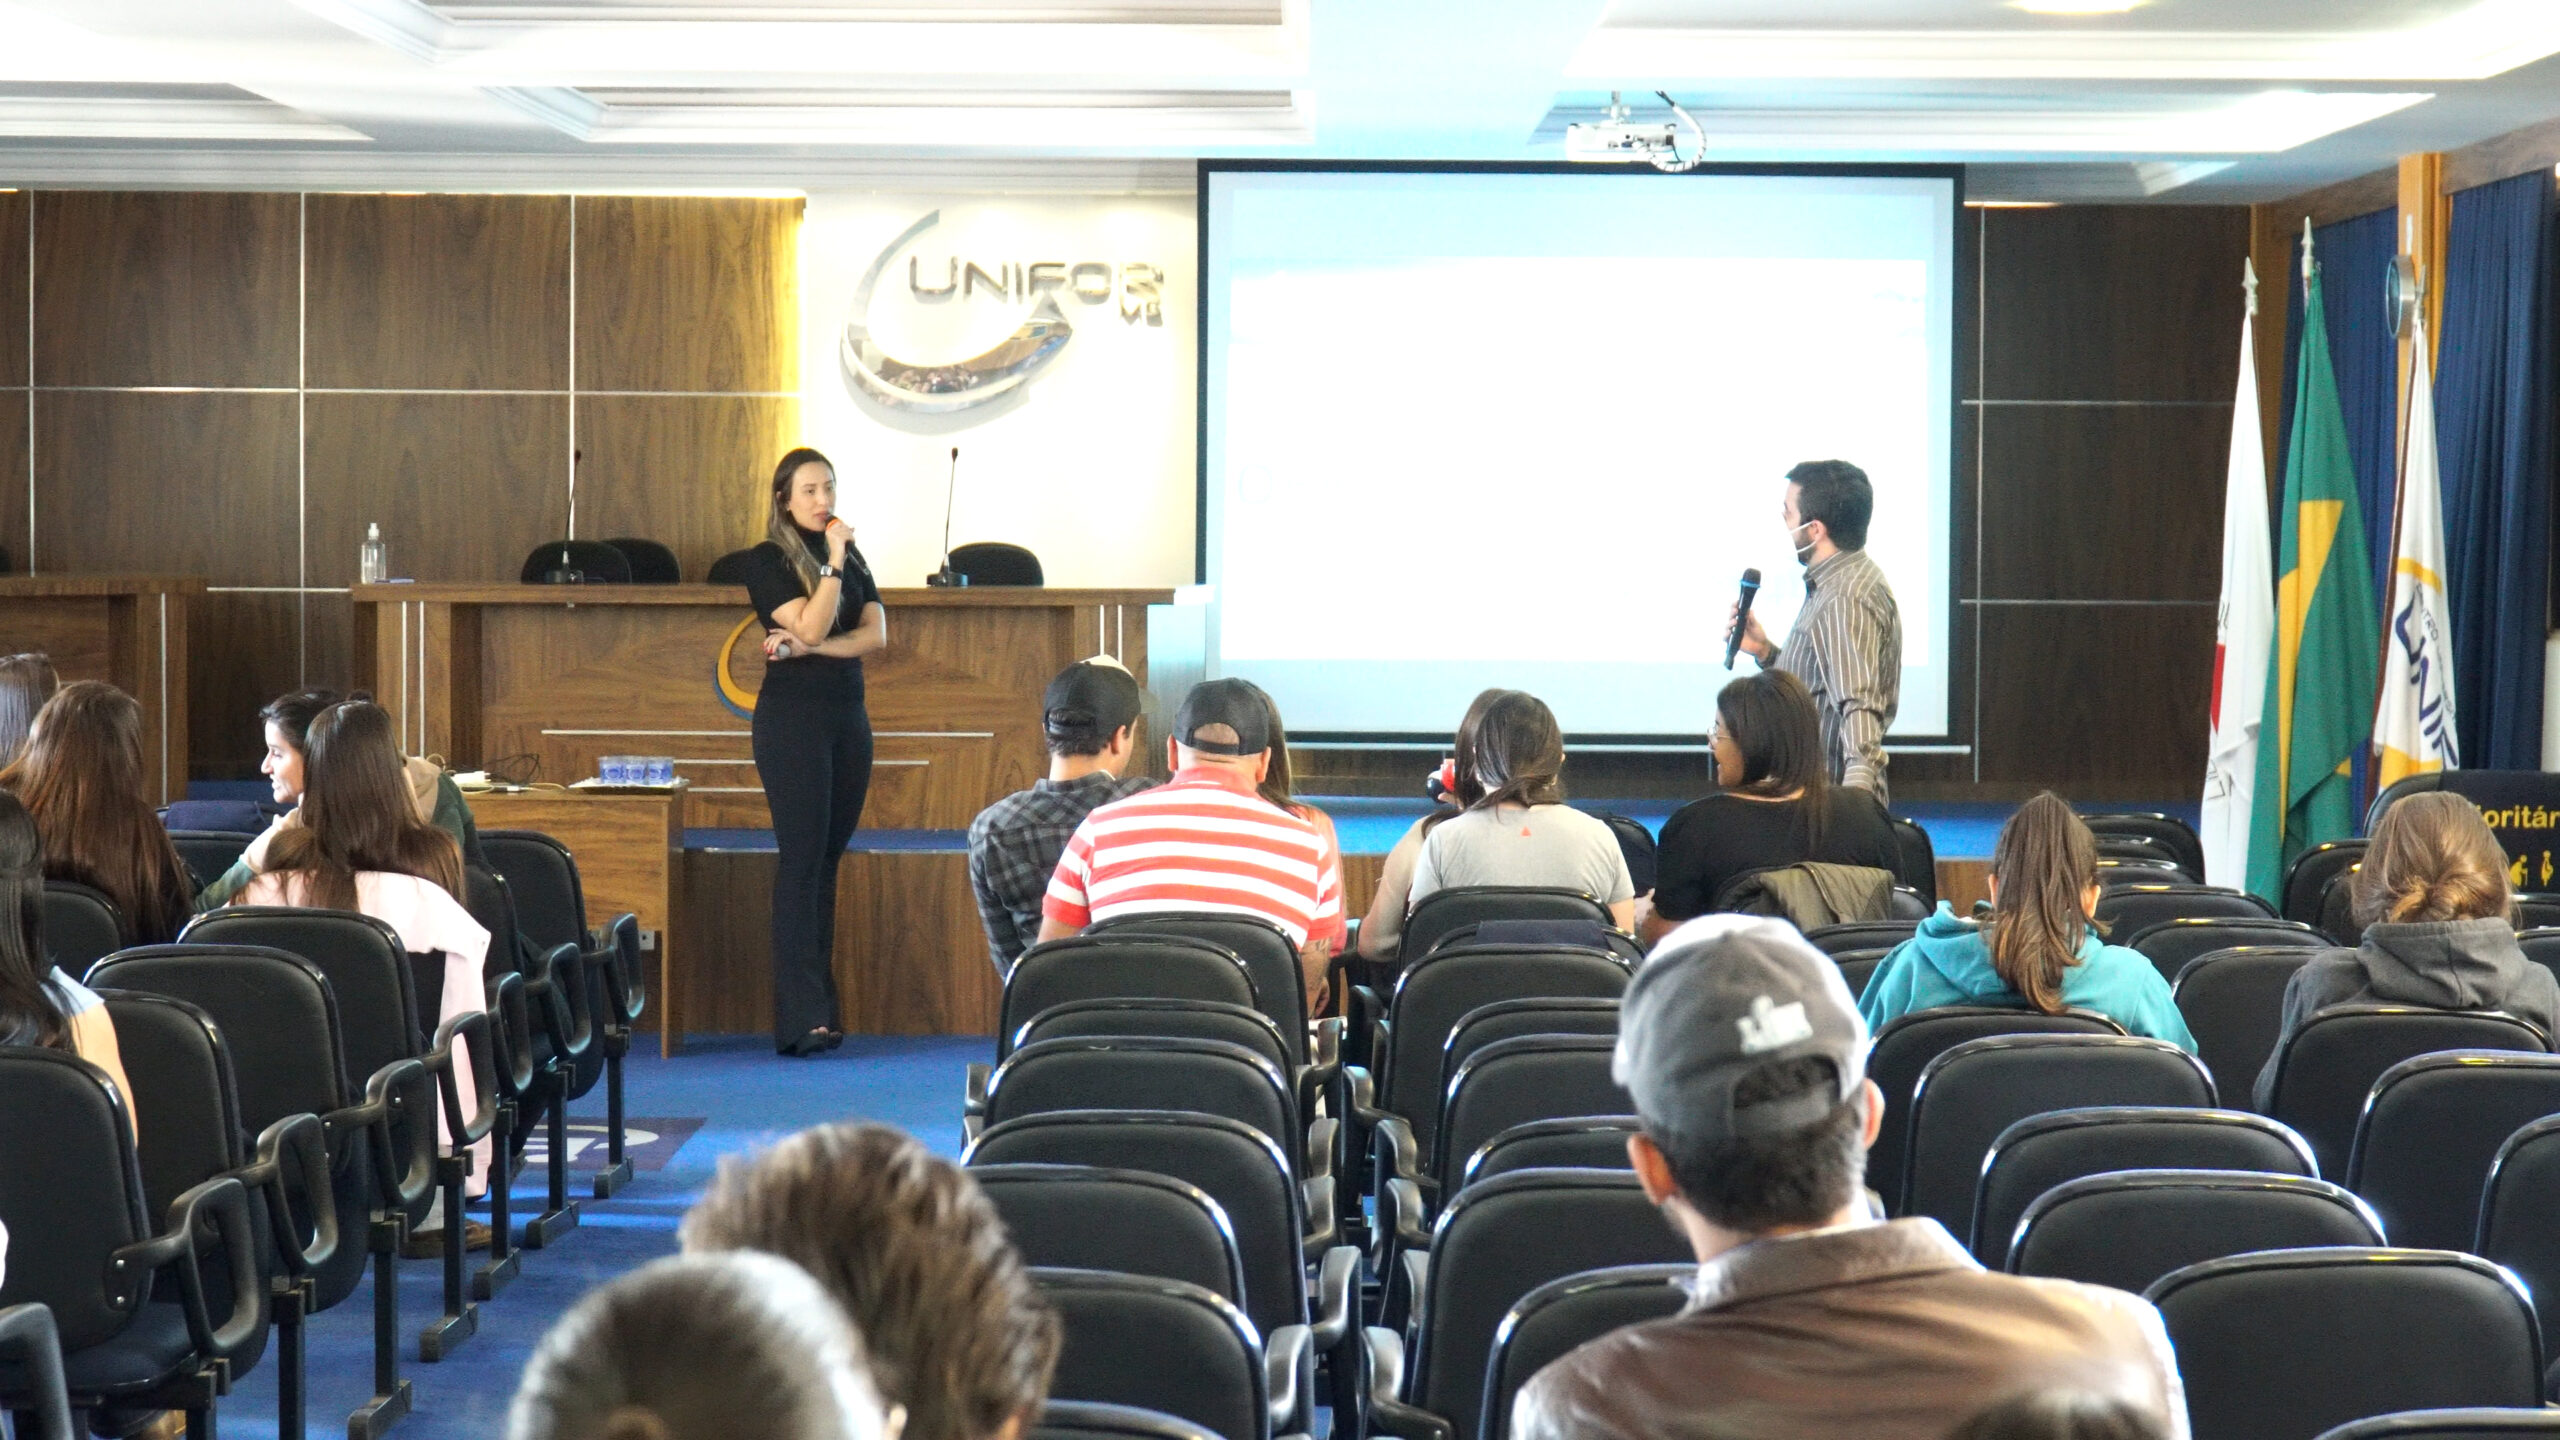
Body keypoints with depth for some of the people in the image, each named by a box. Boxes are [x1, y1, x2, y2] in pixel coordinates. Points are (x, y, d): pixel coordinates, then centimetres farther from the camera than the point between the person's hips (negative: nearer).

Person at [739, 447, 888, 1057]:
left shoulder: (853, 559, 14)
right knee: (803, 861, -10)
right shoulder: (766, 561, -3)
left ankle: (821, 1011, 6)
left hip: (849, 718, 6)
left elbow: (876, 634, 1)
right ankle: (800, 1021, -13)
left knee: (827, 861, 5)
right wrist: (834, 560, -12)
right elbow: (811, 624, -16)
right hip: (793, 718, -6)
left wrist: (808, 648, -11)